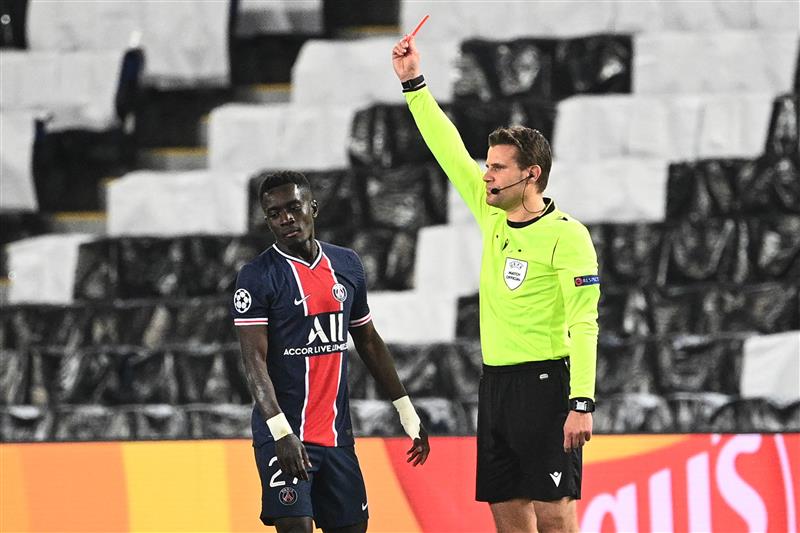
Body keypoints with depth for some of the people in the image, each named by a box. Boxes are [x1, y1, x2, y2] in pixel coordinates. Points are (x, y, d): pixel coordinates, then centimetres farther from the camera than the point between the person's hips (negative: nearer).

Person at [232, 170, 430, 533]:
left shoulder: (347, 265, 10)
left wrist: (407, 412, 19)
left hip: (336, 432, 6)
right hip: (285, 433, -6)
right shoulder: (258, 277, -8)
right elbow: (254, 361, -15)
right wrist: (280, 431, -27)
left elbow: (369, 342, 21)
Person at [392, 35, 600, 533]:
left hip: (544, 382, -7)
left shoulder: (567, 235, -11)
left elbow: (584, 324, -15)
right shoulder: (492, 215, 10)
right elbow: (449, 150, 16)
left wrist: (582, 403, -23)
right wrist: (414, 83, 11)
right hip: (495, 381, 8)